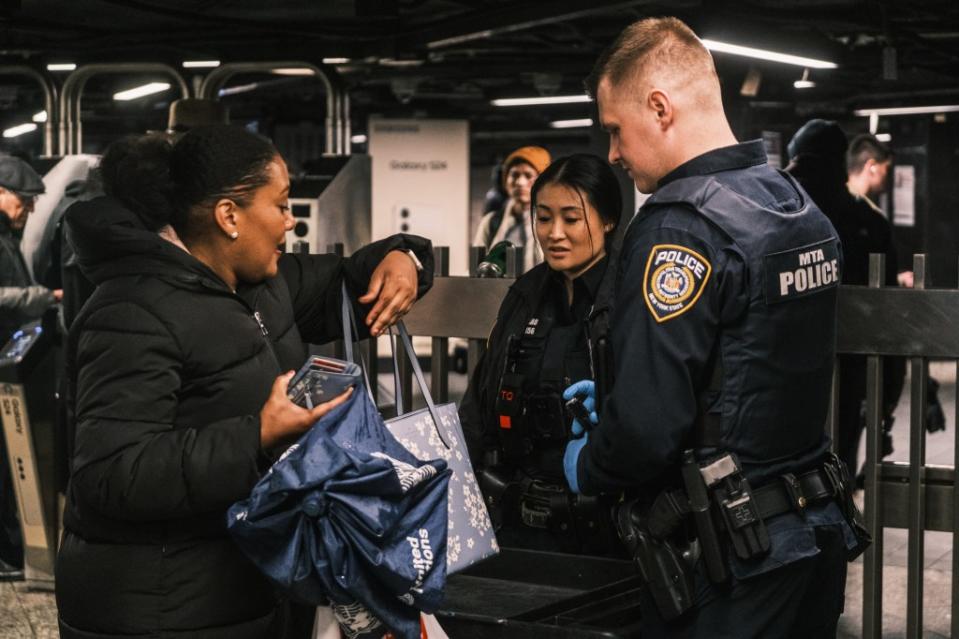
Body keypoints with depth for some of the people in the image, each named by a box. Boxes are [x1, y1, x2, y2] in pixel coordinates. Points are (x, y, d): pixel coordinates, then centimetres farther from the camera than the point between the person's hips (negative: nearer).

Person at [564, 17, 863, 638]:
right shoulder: (801, 205, 7)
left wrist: (585, 466, -5)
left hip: (727, 564, -8)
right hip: (818, 527, 8)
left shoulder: (681, 228, -20)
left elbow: (646, 429, -25)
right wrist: (617, 394, 19)